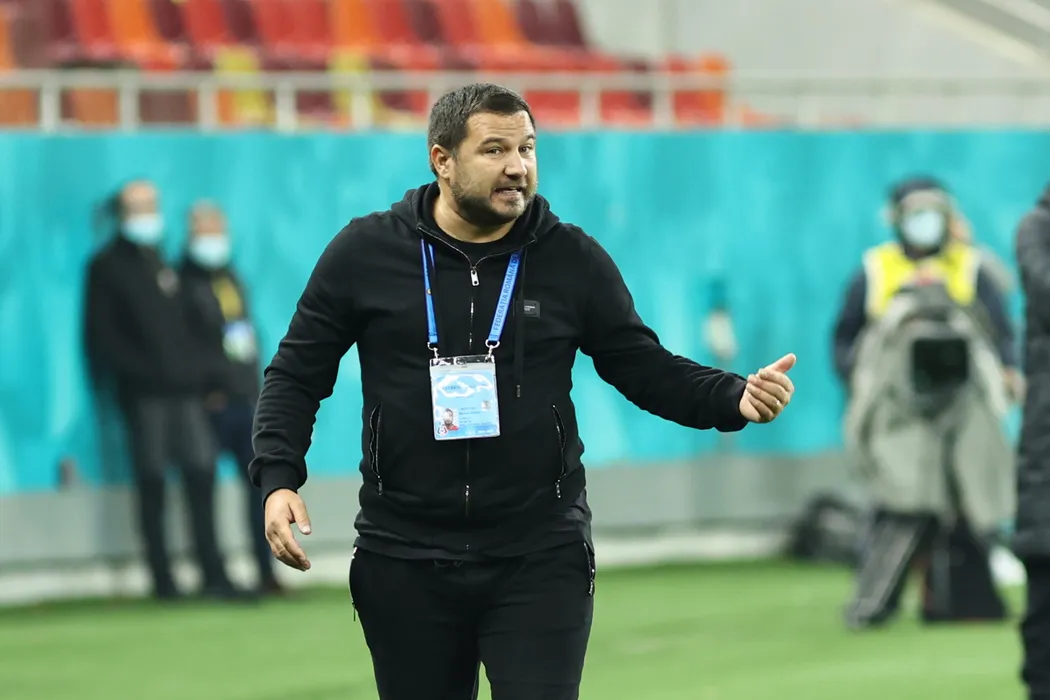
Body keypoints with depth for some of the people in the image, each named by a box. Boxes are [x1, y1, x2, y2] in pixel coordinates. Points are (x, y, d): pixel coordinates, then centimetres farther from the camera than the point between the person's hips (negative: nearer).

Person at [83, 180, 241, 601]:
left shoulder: (161, 263, 20)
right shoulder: (108, 266, 1)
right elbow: (102, 333, -6)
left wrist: (192, 372, 7)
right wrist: (139, 370, -14)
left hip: (182, 388, 6)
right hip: (144, 392, -6)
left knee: (201, 474, 0)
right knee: (152, 482, -4)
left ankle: (213, 575, 3)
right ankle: (162, 578, -1)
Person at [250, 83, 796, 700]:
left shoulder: (573, 260, 2)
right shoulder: (365, 253, 0)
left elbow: (646, 369, 6)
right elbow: (296, 375, 6)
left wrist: (735, 399, -12)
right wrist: (278, 481, -8)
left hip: (541, 558, -1)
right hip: (406, 562, 1)